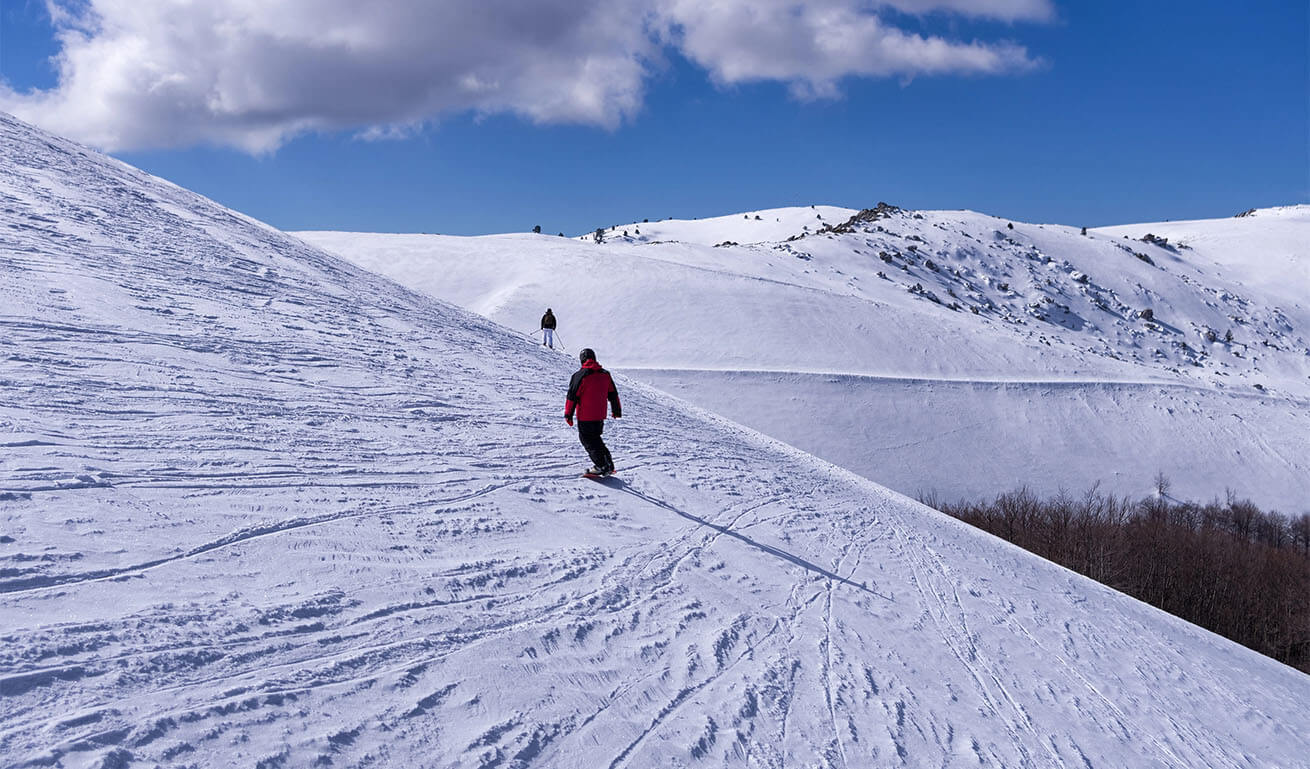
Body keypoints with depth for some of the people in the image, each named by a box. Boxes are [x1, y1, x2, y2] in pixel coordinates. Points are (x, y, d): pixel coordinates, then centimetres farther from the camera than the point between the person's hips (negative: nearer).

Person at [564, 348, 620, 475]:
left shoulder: (580, 376, -12)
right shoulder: (605, 374, 7)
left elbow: (572, 396, -10)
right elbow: (613, 394, 16)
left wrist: (568, 414, -4)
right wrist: (616, 410, 27)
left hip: (585, 417, -6)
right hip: (600, 416, 6)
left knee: (587, 440, 5)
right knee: (595, 438, 21)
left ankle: (601, 466, 0)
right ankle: (608, 465, 18)